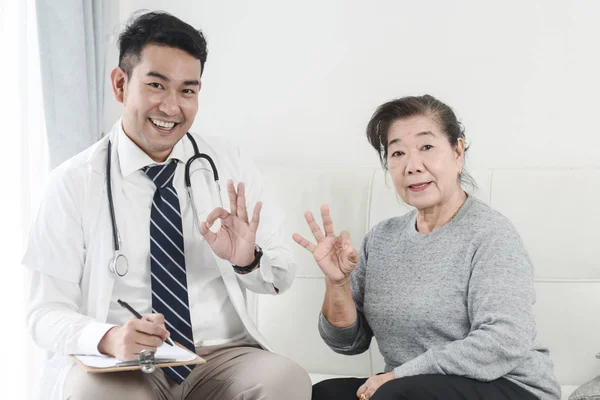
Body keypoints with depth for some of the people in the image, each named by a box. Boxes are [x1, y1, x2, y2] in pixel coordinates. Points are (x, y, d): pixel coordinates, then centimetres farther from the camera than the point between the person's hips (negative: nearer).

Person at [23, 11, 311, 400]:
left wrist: (248, 260, -14)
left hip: (224, 355, 2)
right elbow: (47, 312, -3)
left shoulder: (231, 165, 6)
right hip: (118, 367, -2)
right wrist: (108, 339, -24)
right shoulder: (72, 183, -2)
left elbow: (283, 276, 9)